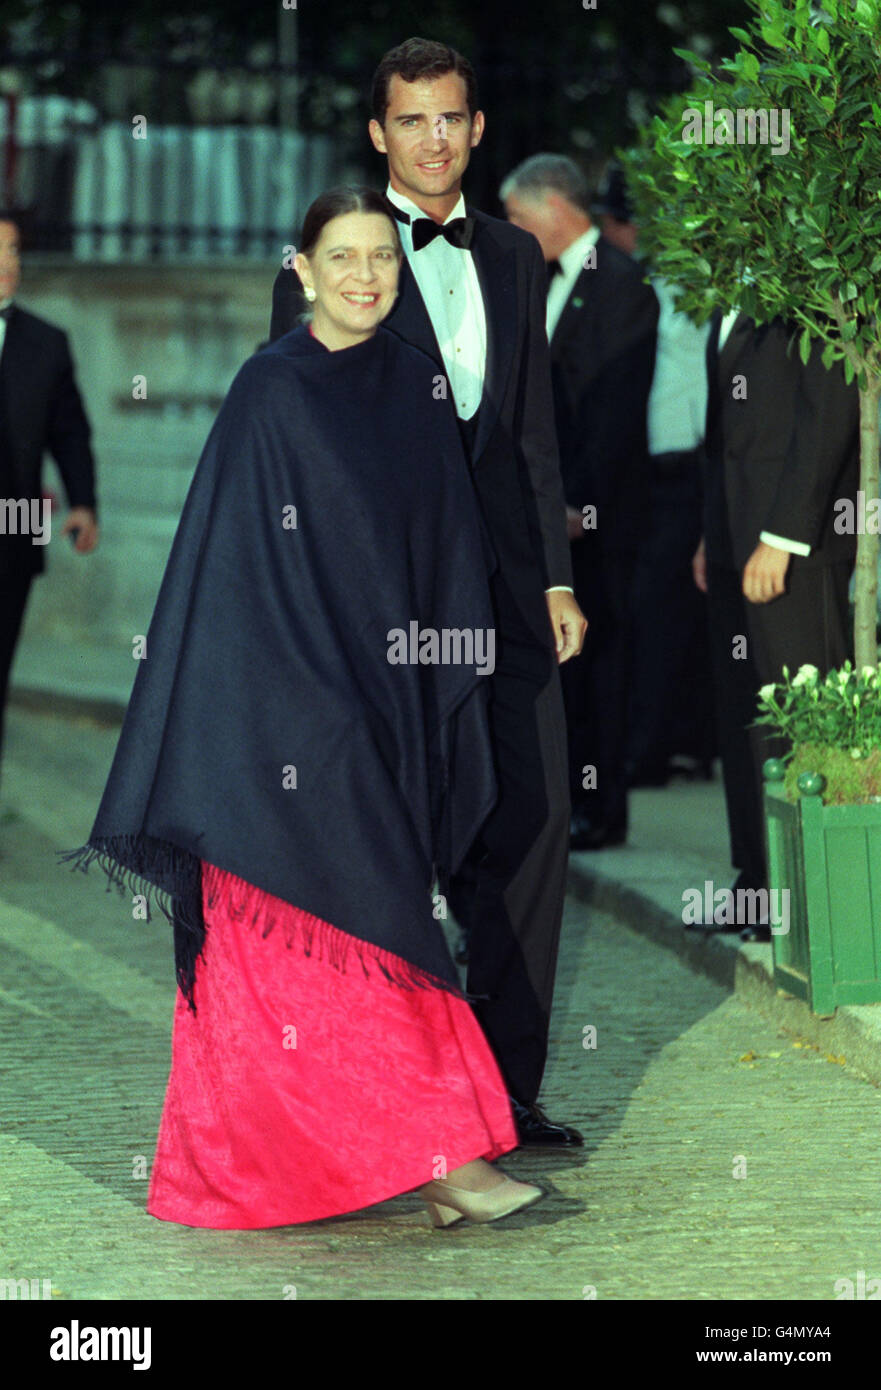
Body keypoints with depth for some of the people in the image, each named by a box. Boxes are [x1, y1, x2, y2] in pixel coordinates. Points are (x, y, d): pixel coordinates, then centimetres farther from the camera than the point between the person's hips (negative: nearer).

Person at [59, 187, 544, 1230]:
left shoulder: (414, 386, 9)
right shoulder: (270, 390, -7)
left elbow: (451, 544, 13)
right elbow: (232, 552, -8)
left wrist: (449, 670, 7)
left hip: (391, 689, 6)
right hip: (300, 692, -6)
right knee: (355, 914, -9)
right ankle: (434, 1152, -11)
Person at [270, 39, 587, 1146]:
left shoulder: (515, 258, 15)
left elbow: (534, 429, 17)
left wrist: (556, 576, 10)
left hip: (505, 581, 4)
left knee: (536, 814, -1)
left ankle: (508, 1083, 8)